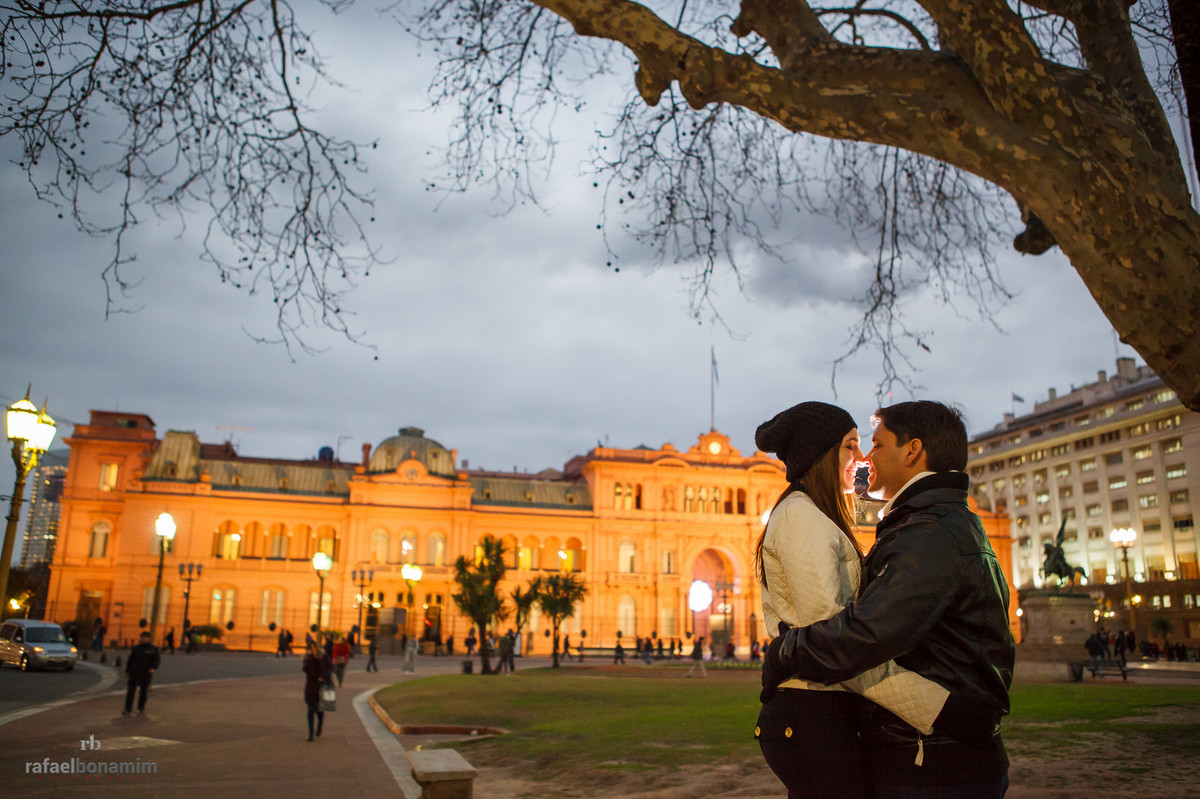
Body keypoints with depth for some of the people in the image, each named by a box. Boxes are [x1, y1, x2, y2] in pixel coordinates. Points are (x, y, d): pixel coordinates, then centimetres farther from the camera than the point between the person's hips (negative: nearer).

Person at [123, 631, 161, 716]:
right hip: (134, 673, 2)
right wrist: (127, 671, 13)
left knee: (143, 691, 5)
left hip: (146, 674, -2)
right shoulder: (136, 648, 9)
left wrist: (154, 668, -17)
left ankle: (141, 709, 17)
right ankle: (128, 709, 5)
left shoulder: (153, 649, 1)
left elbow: (157, 659, -1)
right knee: (130, 691, 0)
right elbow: (130, 660, 14)